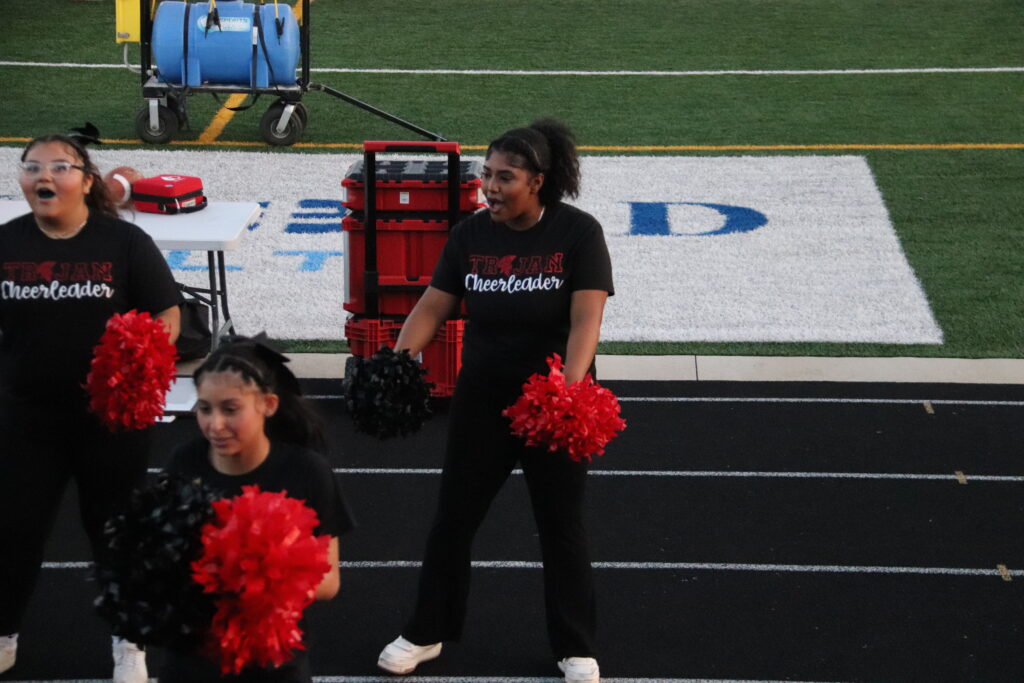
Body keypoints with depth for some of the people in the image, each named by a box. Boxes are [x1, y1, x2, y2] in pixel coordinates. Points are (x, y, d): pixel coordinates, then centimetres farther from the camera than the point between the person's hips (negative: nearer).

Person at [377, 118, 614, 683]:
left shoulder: (578, 233, -14)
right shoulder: (470, 235, -3)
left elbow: (586, 319, -22)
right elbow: (433, 306, -2)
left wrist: (570, 387, -36)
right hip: (482, 399, 3)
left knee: (561, 525, 10)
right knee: (453, 516, 12)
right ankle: (427, 632, 28)